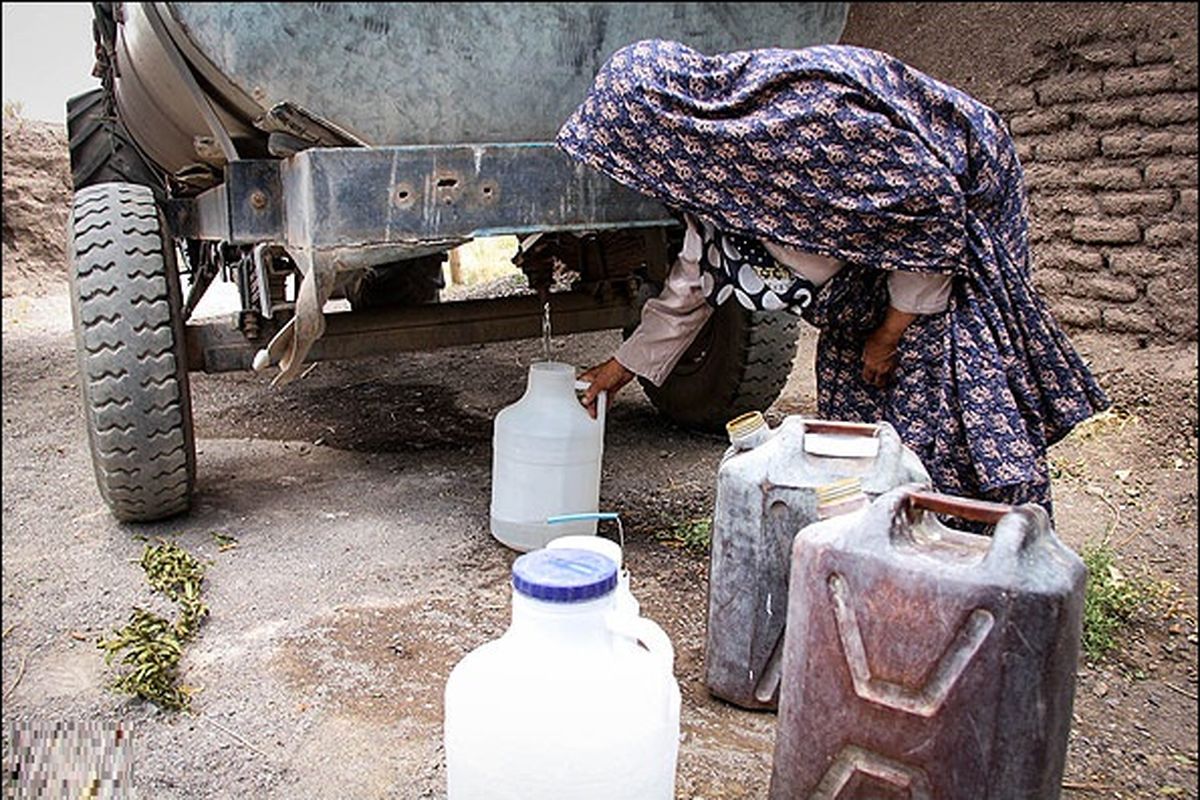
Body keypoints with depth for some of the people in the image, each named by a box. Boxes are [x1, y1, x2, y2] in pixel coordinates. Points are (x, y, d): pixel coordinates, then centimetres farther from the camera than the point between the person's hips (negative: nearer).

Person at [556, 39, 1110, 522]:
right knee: (853, 397, 5)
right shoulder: (709, 163, -6)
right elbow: (693, 279, 7)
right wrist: (624, 366, 12)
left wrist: (895, 327, -16)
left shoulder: (807, 110, -33)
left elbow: (932, 201, -24)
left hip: (963, 210, -8)